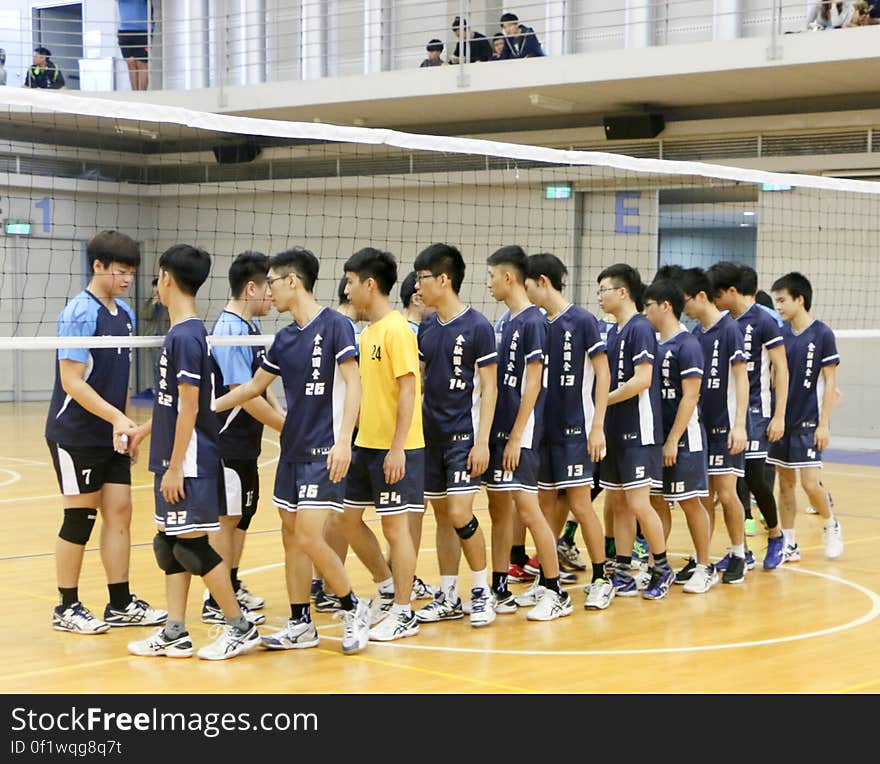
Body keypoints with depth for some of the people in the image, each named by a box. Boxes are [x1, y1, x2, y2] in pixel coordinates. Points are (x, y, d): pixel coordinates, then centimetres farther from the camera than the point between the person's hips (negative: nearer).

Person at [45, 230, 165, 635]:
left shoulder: (125, 314, 10)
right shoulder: (80, 314, -15)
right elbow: (72, 382, -20)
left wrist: (127, 427, 16)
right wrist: (116, 417, -26)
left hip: (111, 437, 8)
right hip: (75, 436, -8)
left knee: (119, 513, 7)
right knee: (79, 518, -1)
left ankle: (121, 604, 14)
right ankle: (67, 608, 11)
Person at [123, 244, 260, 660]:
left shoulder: (185, 336, -17)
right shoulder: (185, 332, 12)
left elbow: (189, 407, -19)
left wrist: (175, 466, -18)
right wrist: (145, 430, 27)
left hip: (189, 461, -10)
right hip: (174, 458, 10)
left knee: (192, 543, -4)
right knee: (169, 542, 11)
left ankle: (240, 628, 5)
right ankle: (175, 634, 15)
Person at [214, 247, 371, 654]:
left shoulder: (335, 325, -9)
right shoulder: (284, 339, 12)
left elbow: (353, 383, -15)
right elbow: (254, 386, 22)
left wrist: (343, 440, -24)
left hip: (325, 452, -8)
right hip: (293, 449, 8)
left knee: (308, 536, -13)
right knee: (291, 534, 8)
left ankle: (353, 608, 6)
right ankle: (300, 625, 17)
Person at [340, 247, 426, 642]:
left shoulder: (397, 330, -14)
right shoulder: (367, 332, 12)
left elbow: (408, 390, -18)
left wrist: (397, 447, -21)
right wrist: (353, 436, 16)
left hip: (395, 449, -9)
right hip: (366, 444, 9)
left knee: (394, 524, -2)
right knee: (349, 518, 12)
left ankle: (404, 613, 8)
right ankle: (388, 588, 28)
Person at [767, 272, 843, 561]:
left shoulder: (822, 335, -7)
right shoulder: (780, 334, 6)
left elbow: (830, 382, -7)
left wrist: (824, 424, -12)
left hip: (809, 422, -5)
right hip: (782, 420, 5)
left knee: (810, 483, -9)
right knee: (785, 482, 6)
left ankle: (831, 526, 17)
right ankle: (789, 545, 13)